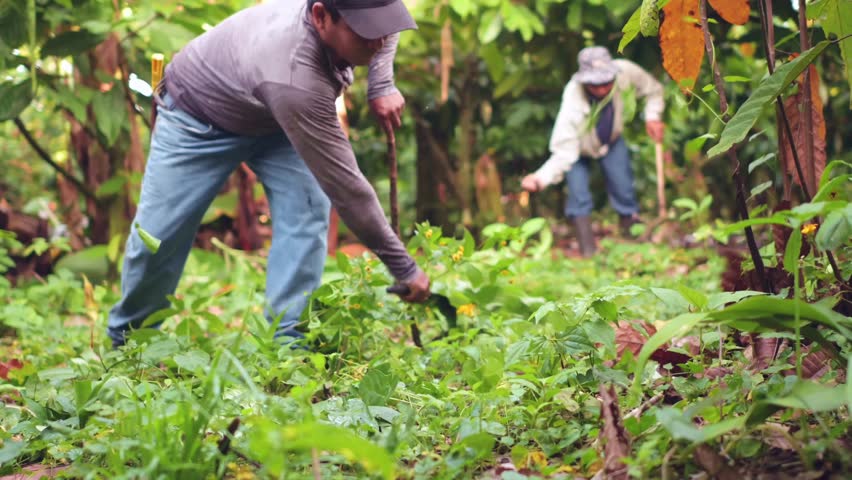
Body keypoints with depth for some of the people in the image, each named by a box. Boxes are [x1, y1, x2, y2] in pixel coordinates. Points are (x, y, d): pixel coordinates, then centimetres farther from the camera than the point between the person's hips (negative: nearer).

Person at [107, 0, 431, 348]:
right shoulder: (295, 77, -46)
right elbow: (344, 187, -41)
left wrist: (382, 86, -14)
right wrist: (404, 269, -35)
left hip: (274, 116, 6)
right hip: (199, 117, -6)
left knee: (307, 211, -15)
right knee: (158, 235, -2)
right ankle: (125, 339, 23)